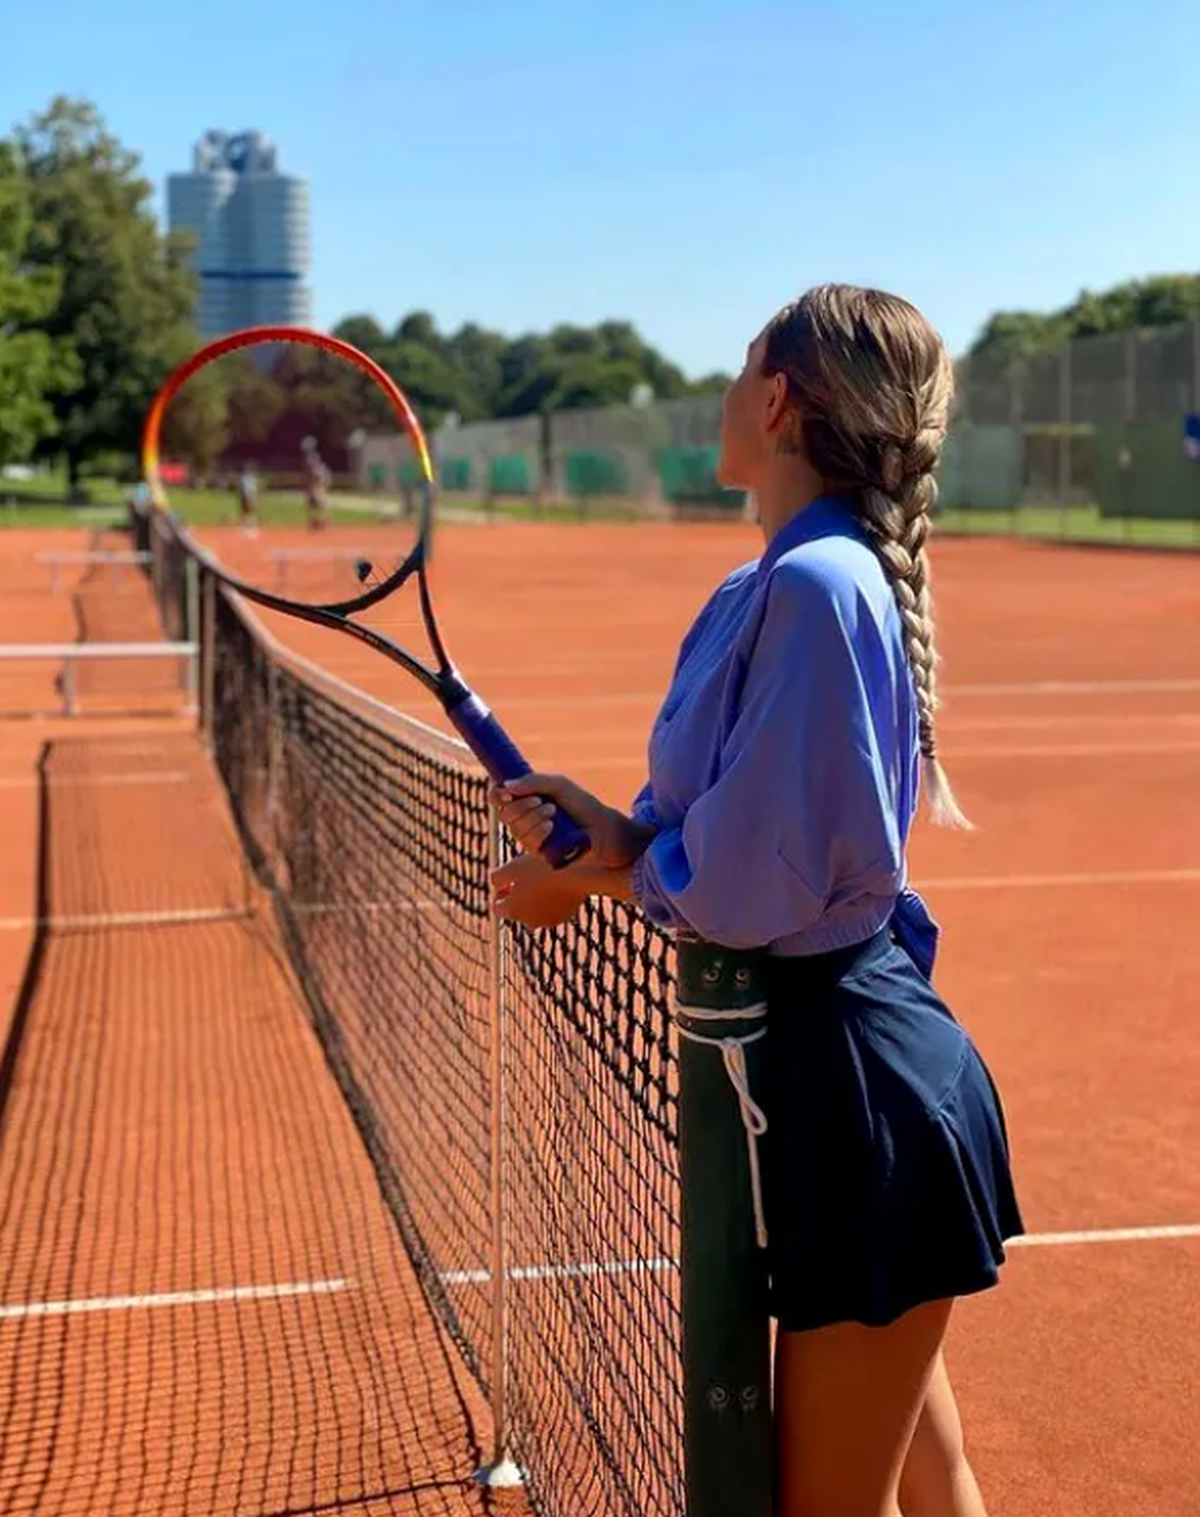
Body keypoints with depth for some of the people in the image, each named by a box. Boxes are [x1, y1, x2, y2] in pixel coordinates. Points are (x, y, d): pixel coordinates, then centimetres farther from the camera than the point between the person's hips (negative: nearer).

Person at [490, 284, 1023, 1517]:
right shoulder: (778, 583, 8)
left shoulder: (812, 587, -21)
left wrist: (599, 875, -7)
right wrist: (611, 830, -4)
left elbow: (754, 881, -23)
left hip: (854, 1082, -10)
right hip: (836, 1054, 10)